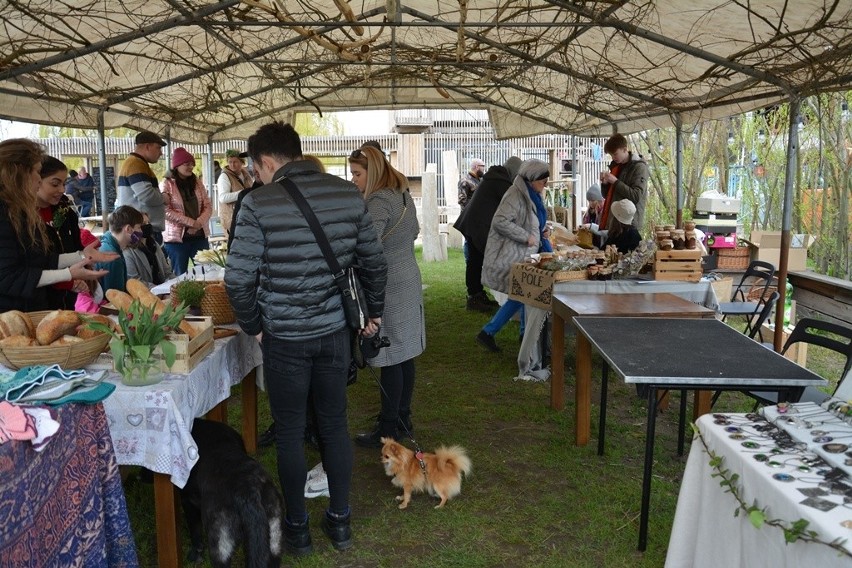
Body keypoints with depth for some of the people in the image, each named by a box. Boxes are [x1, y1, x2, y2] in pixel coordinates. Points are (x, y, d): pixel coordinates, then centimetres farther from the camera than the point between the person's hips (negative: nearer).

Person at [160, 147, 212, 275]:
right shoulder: (167, 184, -6)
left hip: (199, 236, 5)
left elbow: (208, 206, 7)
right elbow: (166, 211, -14)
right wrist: (191, 222, -16)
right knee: (180, 276, 4)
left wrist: (199, 223, -10)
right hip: (177, 237, -4)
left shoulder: (197, 182, 10)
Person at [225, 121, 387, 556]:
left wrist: (255, 326, 2)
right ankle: (340, 521, 31)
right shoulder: (348, 194, -1)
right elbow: (374, 263, 3)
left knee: (289, 433, 13)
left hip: (285, 337, -3)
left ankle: (297, 528, 28)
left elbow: (239, 280, -15)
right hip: (335, 331, 4)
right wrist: (374, 312, 18)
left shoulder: (258, 203, -13)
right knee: (335, 426, 17)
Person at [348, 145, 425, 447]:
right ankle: (403, 418, 27)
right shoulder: (403, 194, 11)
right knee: (405, 354, 15)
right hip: (409, 280, 10)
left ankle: (388, 429, 9)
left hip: (388, 287, -10)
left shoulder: (379, 201, -19)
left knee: (390, 360, -1)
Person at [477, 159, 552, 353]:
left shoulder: (533, 195, 12)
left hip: (526, 254, 10)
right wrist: (526, 237, -24)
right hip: (512, 255, -10)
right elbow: (500, 221, -28)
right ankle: (487, 333, -1)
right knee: (521, 296, -9)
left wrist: (543, 229, 7)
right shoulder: (516, 195, -19)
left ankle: (526, 333, 25)